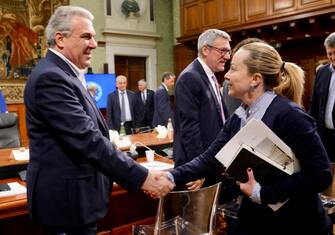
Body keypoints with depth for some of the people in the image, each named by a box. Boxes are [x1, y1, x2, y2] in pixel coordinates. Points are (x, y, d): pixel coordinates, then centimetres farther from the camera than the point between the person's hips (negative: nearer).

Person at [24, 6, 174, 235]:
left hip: (73, 192, 10)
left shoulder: (61, 74, 12)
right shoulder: (50, 77, -21)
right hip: (68, 198, -10)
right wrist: (142, 177, -27)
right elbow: (88, 139, -28)